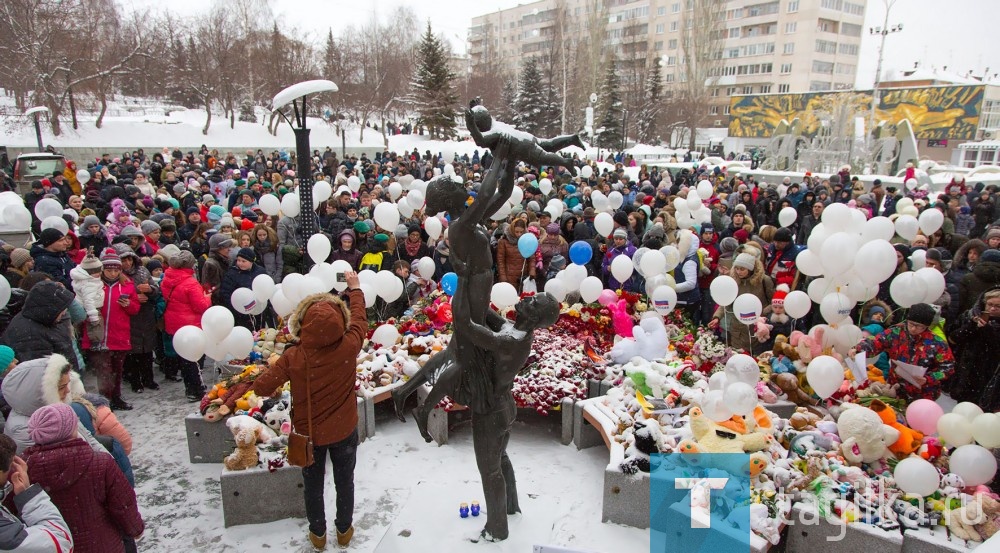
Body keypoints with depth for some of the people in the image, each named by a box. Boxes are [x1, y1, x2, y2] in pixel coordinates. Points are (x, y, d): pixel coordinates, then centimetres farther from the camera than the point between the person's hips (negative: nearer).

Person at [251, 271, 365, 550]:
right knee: (344, 481, 22)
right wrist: (355, 288, 9)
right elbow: (359, 319, -6)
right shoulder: (349, 348, -25)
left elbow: (261, 387, -21)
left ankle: (318, 533, 40)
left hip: (309, 433, 0)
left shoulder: (294, 357, -26)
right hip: (344, 431, 0)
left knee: (313, 484, 22)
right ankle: (344, 529, 40)